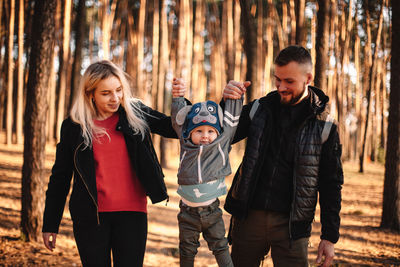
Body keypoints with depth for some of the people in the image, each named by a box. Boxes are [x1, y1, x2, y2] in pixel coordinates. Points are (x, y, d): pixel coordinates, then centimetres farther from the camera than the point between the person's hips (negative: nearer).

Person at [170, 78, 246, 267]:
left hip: (211, 210, 0)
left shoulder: (221, 144, -3)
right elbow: (178, 120, -5)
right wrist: (178, 97, -15)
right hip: (188, 211, 0)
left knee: (220, 247, 9)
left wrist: (234, 96, 1)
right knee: (187, 250, 12)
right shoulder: (186, 145, -3)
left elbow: (230, 120, 3)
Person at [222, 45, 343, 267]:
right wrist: (227, 103, -11)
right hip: (249, 216, 3)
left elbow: (331, 184, 1)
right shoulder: (260, 109, 4)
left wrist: (330, 236, -1)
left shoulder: (324, 126, -2)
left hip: (291, 224, -2)